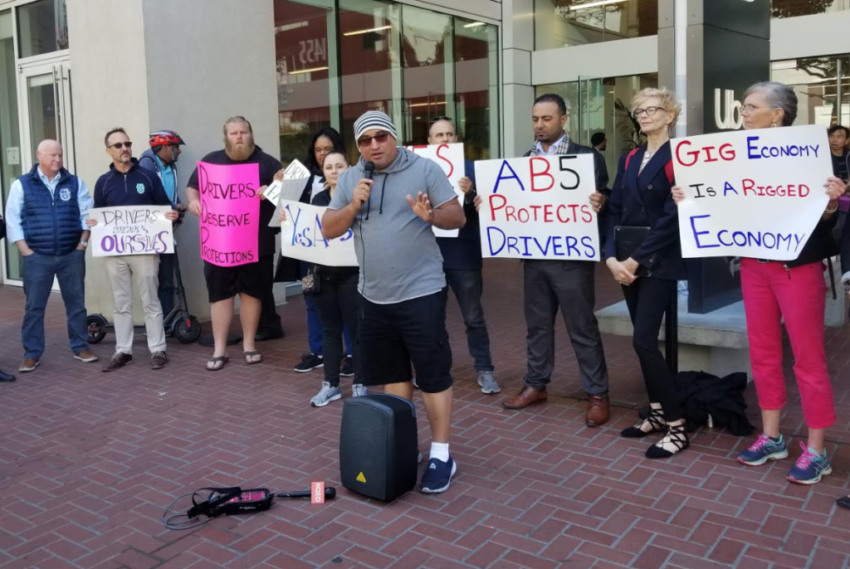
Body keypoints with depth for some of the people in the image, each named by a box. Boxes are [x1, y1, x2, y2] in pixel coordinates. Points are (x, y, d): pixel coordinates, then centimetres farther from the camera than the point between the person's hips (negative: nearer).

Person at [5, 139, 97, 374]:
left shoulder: (75, 183, 5)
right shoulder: (22, 185, 1)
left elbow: (88, 214, 4)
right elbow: (12, 220, 0)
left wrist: (82, 244, -3)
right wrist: (26, 252, -6)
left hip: (72, 255, 1)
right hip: (37, 257, -1)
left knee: (76, 303, 8)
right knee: (34, 307, 3)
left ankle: (80, 347, 20)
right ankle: (32, 354, 12)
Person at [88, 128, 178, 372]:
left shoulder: (148, 176, 2)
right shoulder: (103, 182, 8)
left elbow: (165, 207, 6)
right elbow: (97, 215, 12)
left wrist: (172, 215, -15)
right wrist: (91, 223, -10)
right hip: (114, 252, 2)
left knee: (150, 302, 3)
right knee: (121, 304, 9)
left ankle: (158, 350, 9)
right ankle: (123, 351, 16)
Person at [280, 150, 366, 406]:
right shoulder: (318, 198, 11)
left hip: (352, 273, -5)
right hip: (323, 273, 5)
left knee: (357, 328, 3)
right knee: (330, 329, 12)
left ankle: (360, 384, 14)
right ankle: (330, 384, 21)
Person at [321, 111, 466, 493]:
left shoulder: (424, 169, -5)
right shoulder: (349, 178, 7)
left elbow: (458, 217, -5)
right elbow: (328, 230, 6)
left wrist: (432, 215, -25)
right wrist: (353, 206, -11)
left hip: (420, 293, -5)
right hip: (373, 296, 5)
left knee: (433, 375, 0)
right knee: (392, 374, 16)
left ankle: (441, 454, 10)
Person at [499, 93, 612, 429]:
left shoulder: (587, 156, -3)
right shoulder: (524, 159, 12)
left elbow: (600, 200, -6)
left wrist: (599, 205, -28)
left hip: (570, 256, -5)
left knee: (582, 327, 1)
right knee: (537, 324, 15)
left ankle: (597, 394, 12)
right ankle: (536, 385, 28)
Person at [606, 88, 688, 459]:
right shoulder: (629, 160, 14)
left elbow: (672, 217, -15)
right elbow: (615, 211, 9)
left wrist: (636, 259, -17)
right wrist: (611, 256, -5)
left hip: (658, 262, -7)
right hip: (627, 261, 7)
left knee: (644, 341, -12)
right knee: (644, 341, 10)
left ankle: (677, 427, -2)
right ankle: (657, 414, 22)